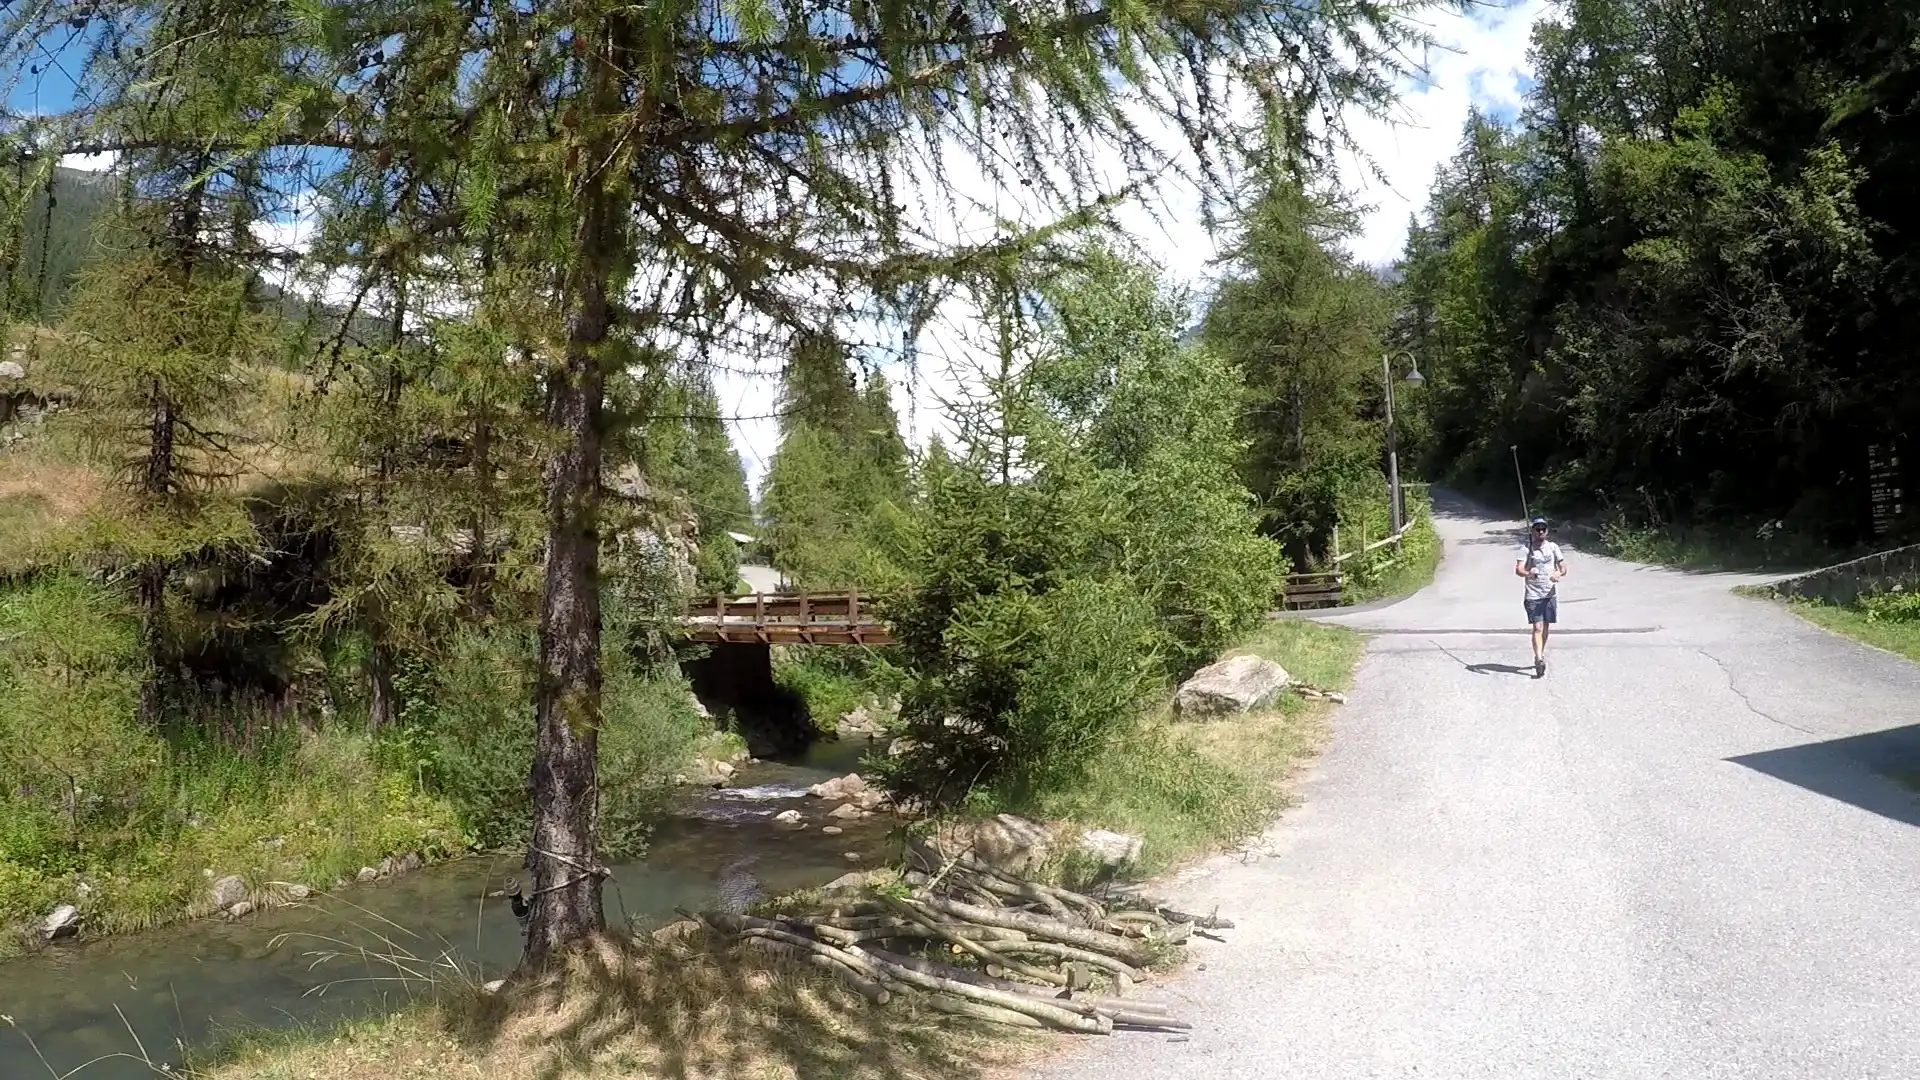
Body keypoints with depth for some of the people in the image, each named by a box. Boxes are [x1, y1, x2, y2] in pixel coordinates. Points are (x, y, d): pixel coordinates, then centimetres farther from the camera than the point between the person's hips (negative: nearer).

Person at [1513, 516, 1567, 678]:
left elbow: (1563, 567, 4)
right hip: (1533, 595, -4)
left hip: (1551, 594, 4)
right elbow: (1518, 569, -16)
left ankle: (1540, 655, 31)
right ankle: (1539, 660, -19)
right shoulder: (1526, 549, -5)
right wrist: (1528, 573, -38)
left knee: (1546, 627, 14)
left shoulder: (1553, 547, 6)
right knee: (1538, 628, -12)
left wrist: (1559, 573, -19)